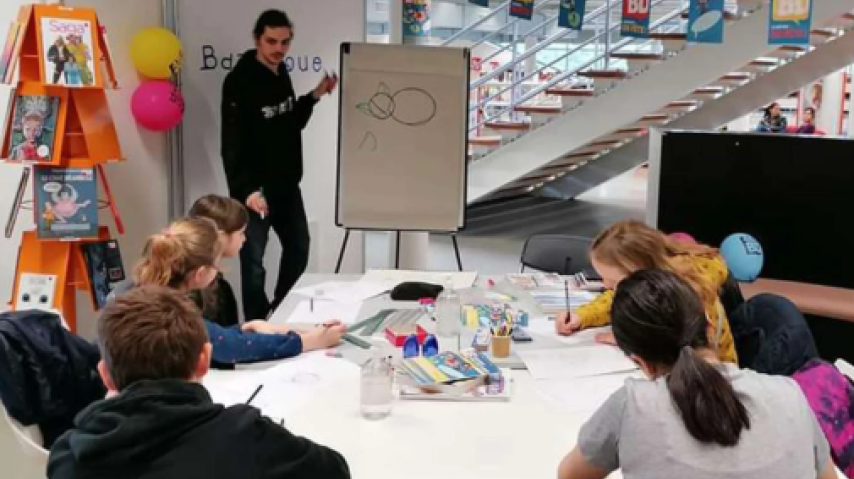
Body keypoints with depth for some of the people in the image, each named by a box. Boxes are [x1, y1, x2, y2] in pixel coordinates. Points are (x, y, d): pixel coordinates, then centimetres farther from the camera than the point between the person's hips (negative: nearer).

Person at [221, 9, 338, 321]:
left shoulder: (281, 75, 7)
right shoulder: (239, 82, -17)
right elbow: (232, 144, -23)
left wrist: (314, 97, 5)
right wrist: (245, 189, -34)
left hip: (287, 185, 8)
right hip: (255, 189, -8)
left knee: (299, 249, 19)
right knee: (254, 262, -3)